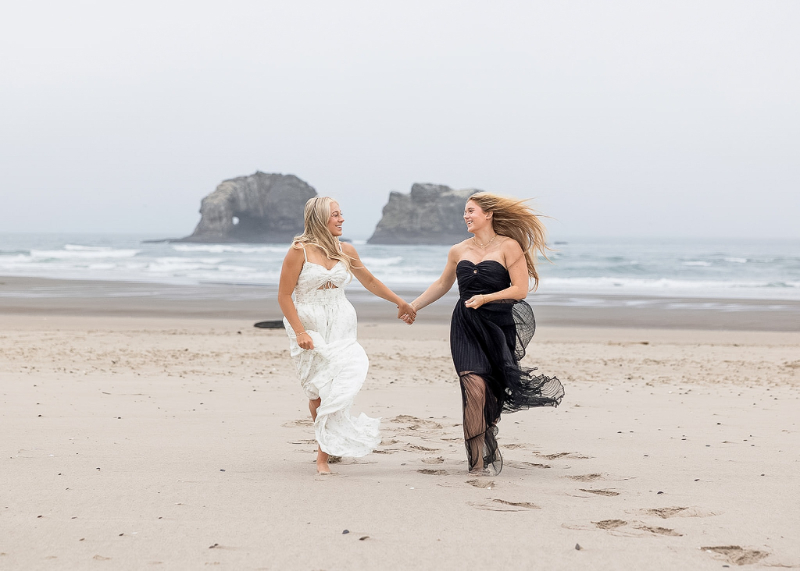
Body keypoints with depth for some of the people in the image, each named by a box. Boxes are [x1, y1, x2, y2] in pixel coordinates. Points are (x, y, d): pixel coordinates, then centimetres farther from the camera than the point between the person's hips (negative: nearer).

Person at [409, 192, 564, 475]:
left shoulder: (509, 246, 0)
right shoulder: (459, 251, 14)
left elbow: (520, 290, -6)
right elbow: (442, 285, 28)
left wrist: (485, 298, -15)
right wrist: (412, 306, 26)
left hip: (498, 326, -2)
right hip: (466, 327, 3)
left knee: (492, 393, -2)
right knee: (474, 384, -14)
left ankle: (488, 455, 10)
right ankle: (480, 458, -11)